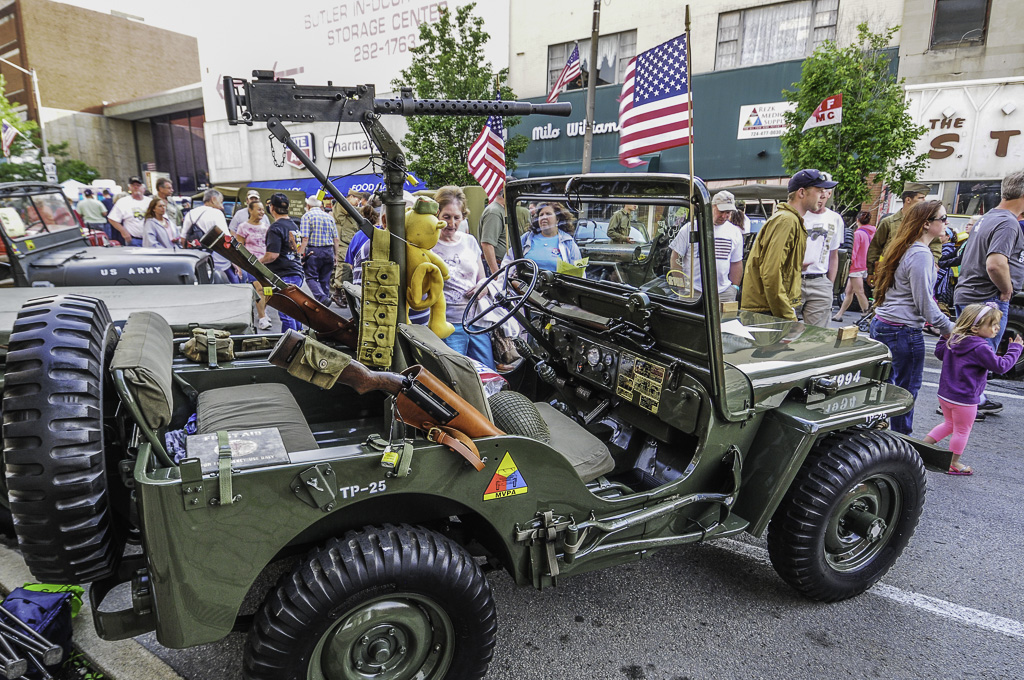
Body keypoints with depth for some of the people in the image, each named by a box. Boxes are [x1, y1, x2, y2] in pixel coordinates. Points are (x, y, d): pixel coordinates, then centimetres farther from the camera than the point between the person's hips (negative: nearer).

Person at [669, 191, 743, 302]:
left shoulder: (735, 232, 13)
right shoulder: (690, 229, 0)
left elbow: (736, 263, 19)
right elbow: (675, 259, 2)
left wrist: (735, 287, 13)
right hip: (692, 291, -3)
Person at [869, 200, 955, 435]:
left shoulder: (903, 248, 12)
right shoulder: (920, 254, -16)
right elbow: (924, 302, -16)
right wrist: (949, 329, -7)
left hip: (881, 325, 9)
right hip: (904, 332, -9)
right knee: (907, 389, 4)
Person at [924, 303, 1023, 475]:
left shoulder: (953, 340, 2)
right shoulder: (980, 348, -21)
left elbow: (939, 352, 17)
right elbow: (1001, 366, -18)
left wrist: (945, 336, 26)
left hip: (944, 394, 7)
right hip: (964, 399, -7)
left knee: (949, 424, 26)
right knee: (962, 431, 10)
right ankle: (954, 464, 22)